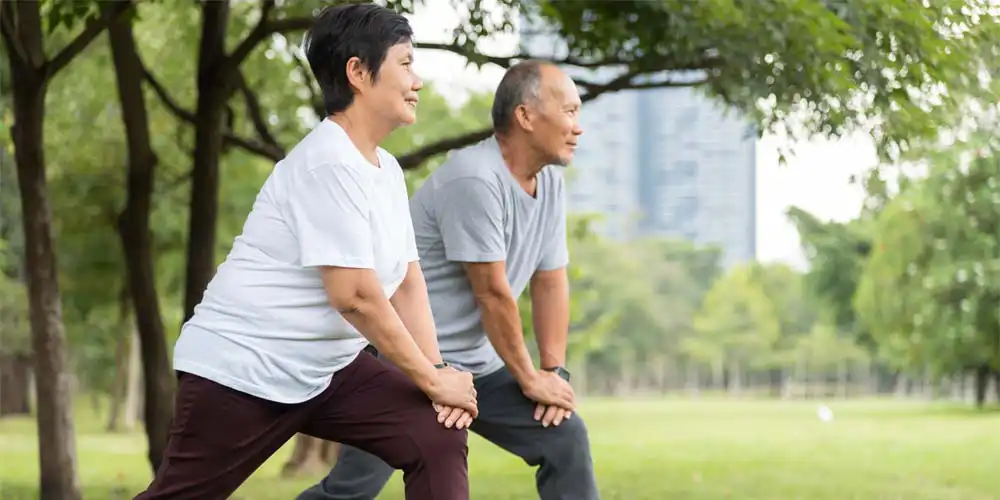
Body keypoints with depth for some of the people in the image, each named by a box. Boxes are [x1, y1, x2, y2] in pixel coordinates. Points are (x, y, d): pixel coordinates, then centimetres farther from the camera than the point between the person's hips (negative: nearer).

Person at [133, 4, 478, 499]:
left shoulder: (386, 170, 8)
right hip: (240, 370, -9)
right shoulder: (328, 163, -21)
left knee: (437, 438, -6)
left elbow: (407, 281, 8)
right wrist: (433, 380, -16)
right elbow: (354, 296, -24)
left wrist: (437, 372, -6)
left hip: (323, 371, 9)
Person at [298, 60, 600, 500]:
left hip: (477, 364, 8)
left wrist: (554, 369, 0)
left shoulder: (551, 183, 4)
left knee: (565, 440, 0)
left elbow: (551, 282, 8)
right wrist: (529, 379, -11)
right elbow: (492, 293, -19)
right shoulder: (473, 180, -23)